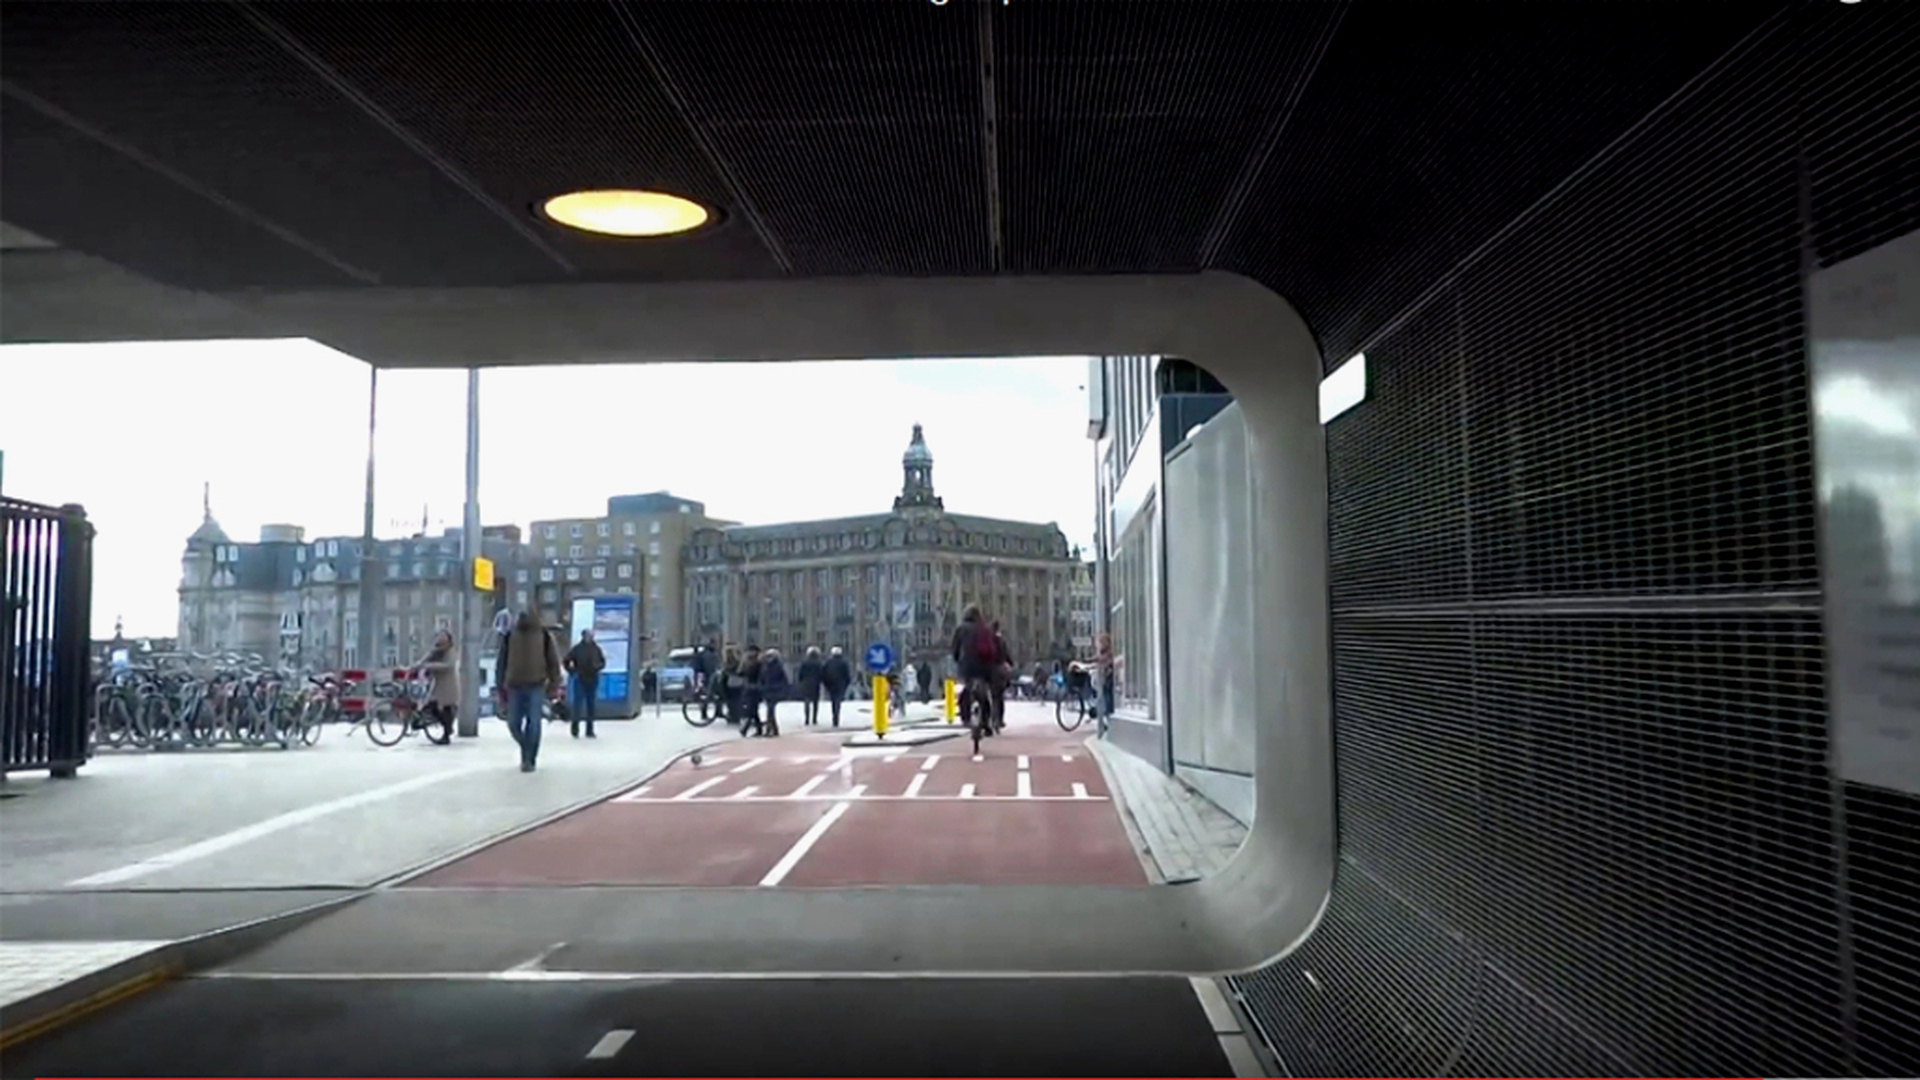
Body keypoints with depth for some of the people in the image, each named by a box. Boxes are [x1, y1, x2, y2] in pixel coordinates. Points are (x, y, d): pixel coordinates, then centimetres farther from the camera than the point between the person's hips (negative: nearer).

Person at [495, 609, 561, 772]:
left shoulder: (544, 636, 0)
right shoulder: (510, 636, 4)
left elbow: (553, 661, 3)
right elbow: (502, 663, 8)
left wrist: (554, 685, 0)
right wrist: (501, 688, 6)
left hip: (535, 687, -2)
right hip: (514, 687, 2)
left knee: (533, 724, -5)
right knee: (513, 724, 4)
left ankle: (529, 759, 5)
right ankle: (527, 751, 30)